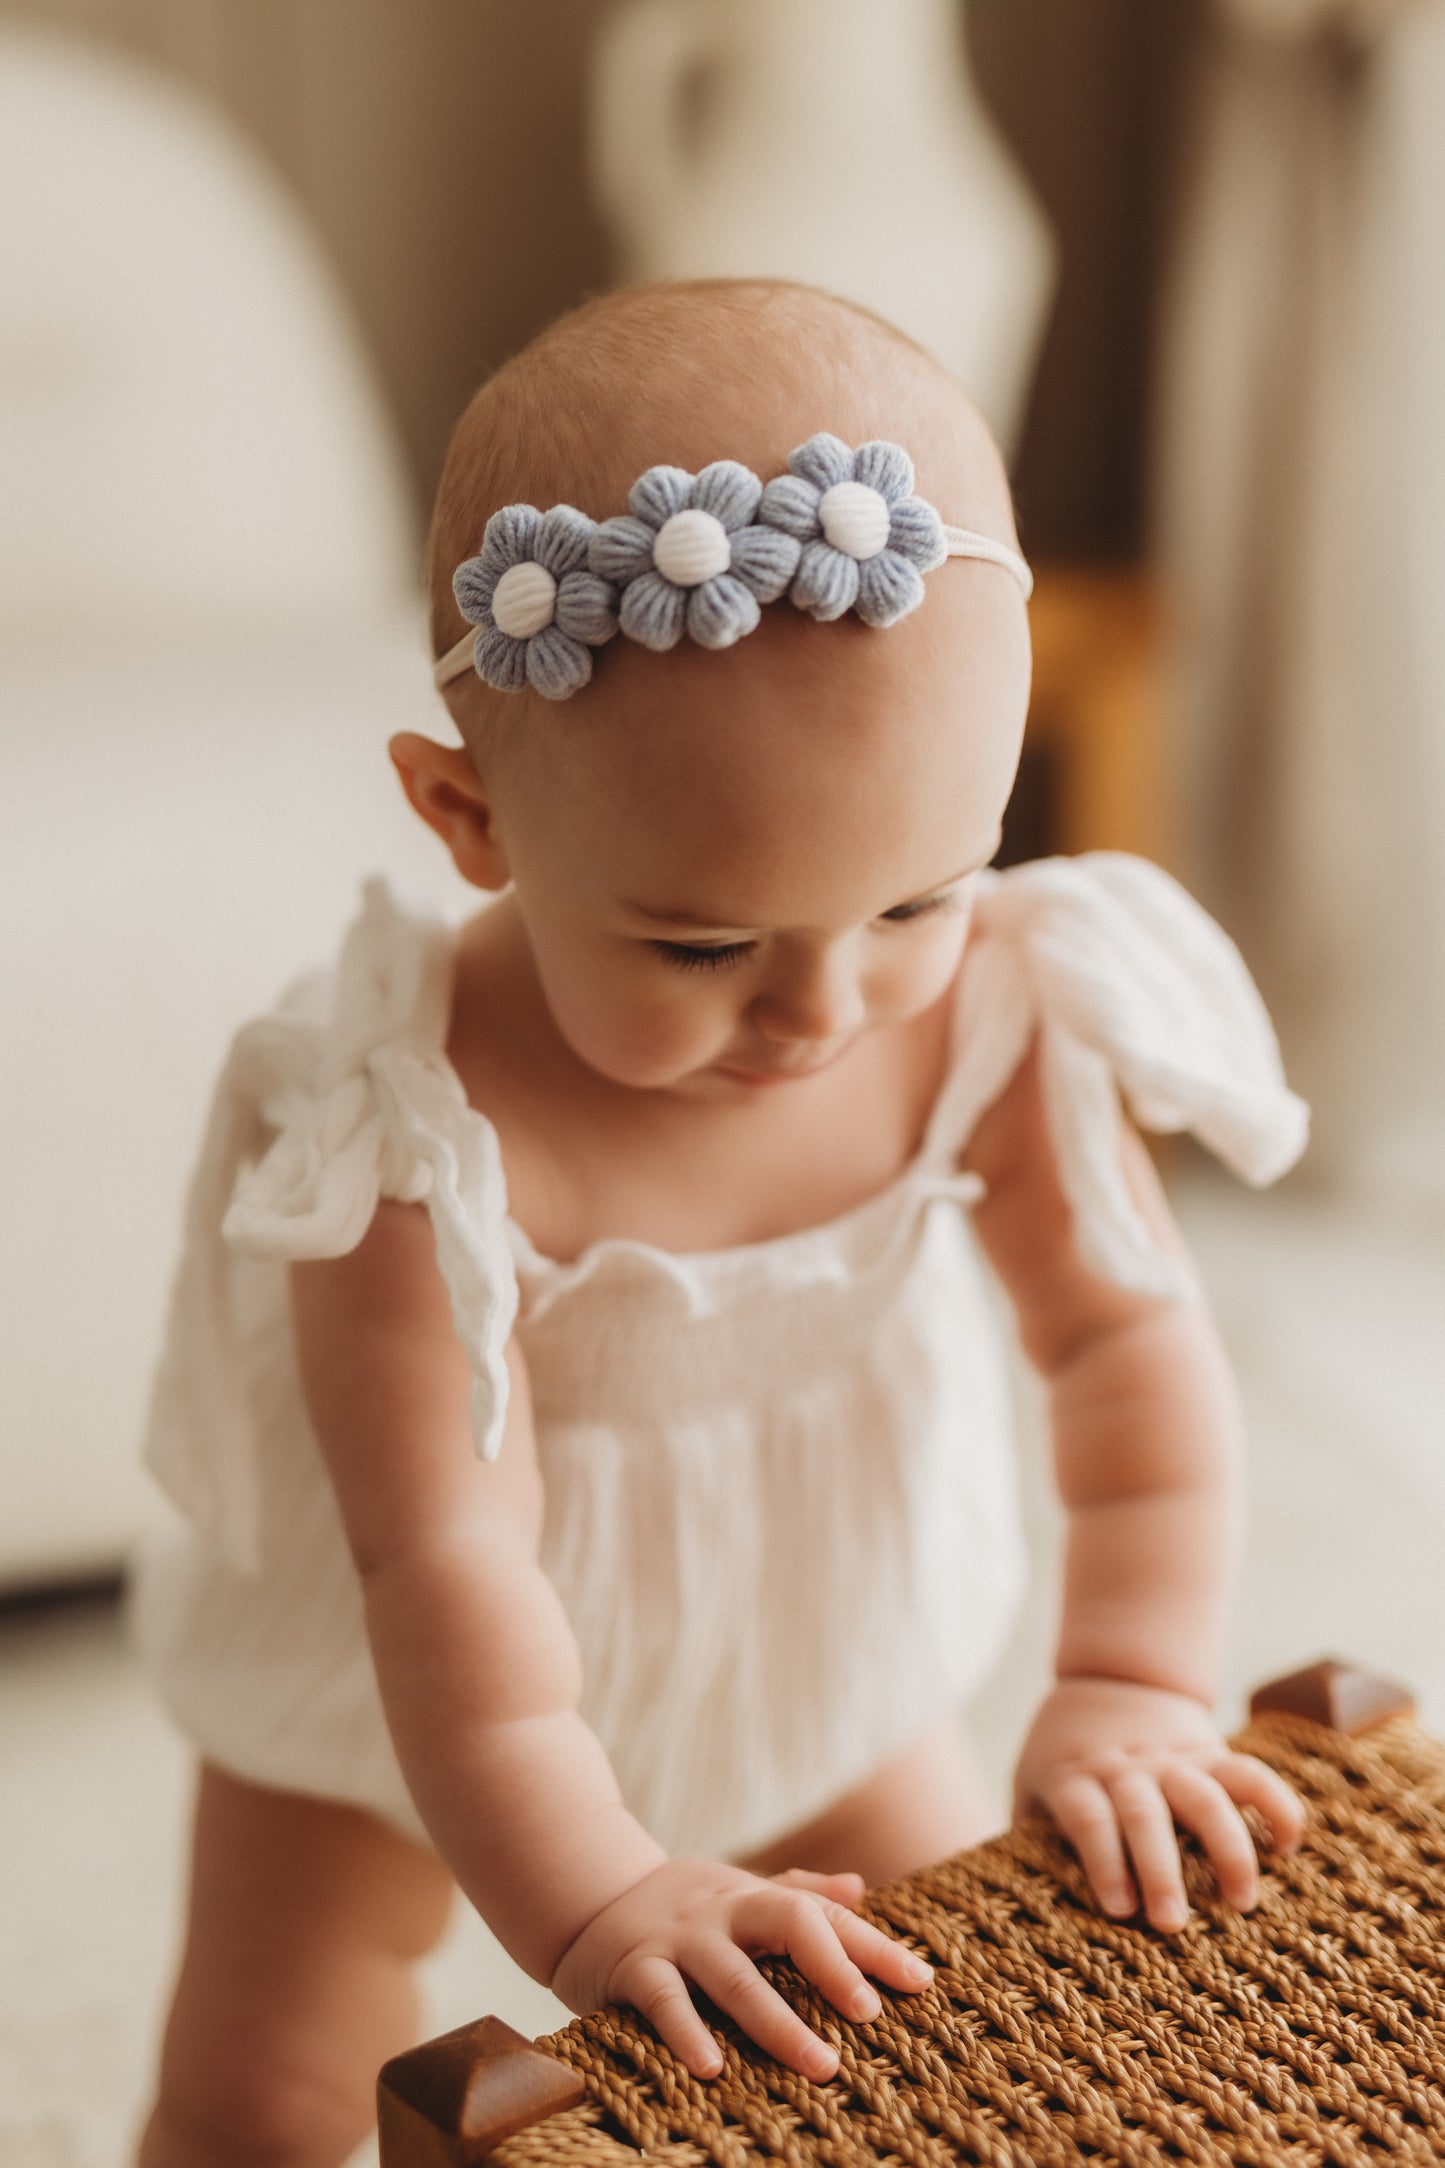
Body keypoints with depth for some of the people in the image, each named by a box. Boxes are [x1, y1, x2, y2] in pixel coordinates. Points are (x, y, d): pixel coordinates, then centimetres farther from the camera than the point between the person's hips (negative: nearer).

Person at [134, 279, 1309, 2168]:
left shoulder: (996, 1011, -25)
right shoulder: (422, 1130, -37)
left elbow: (1131, 1332, -15)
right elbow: (446, 1554, -37)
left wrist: (1131, 1685, -24)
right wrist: (589, 1898, -45)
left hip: (816, 1650, 3)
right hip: (416, 1708, -3)